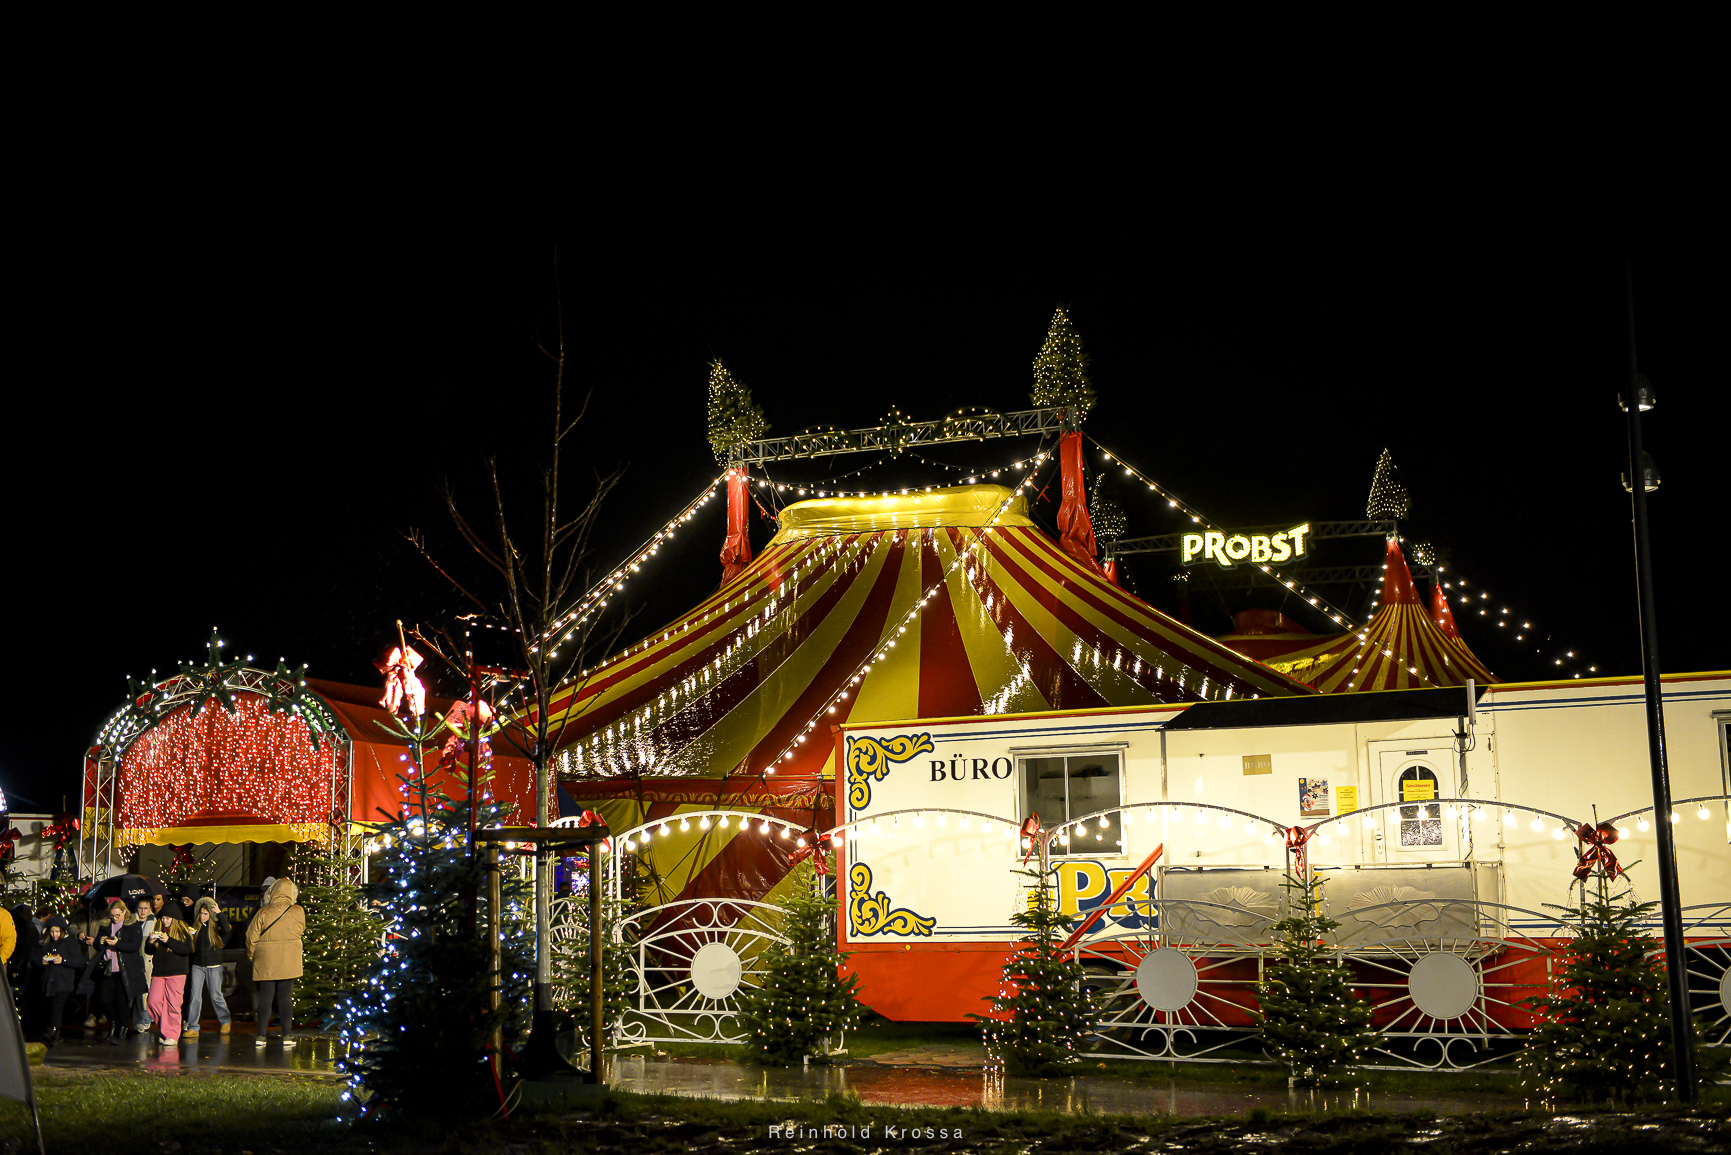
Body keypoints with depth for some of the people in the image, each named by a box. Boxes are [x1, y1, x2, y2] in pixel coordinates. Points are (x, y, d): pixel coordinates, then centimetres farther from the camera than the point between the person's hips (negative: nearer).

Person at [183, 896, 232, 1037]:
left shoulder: (216, 926, -4)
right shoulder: (196, 926, 6)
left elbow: (226, 929, -27)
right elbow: (190, 945, 14)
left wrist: (219, 913, -20)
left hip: (214, 966, -3)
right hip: (198, 965, 3)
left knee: (216, 996, 3)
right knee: (194, 995, -3)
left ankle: (225, 1021, 25)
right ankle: (192, 1028, -1)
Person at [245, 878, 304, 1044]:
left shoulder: (263, 913, -7)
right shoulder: (298, 912, -4)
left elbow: (251, 937, -2)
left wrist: (251, 954, 14)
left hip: (266, 963, -1)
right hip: (289, 962, 1)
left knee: (265, 998, 4)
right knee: (285, 998, 6)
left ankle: (261, 1035, 4)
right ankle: (287, 1034, 6)